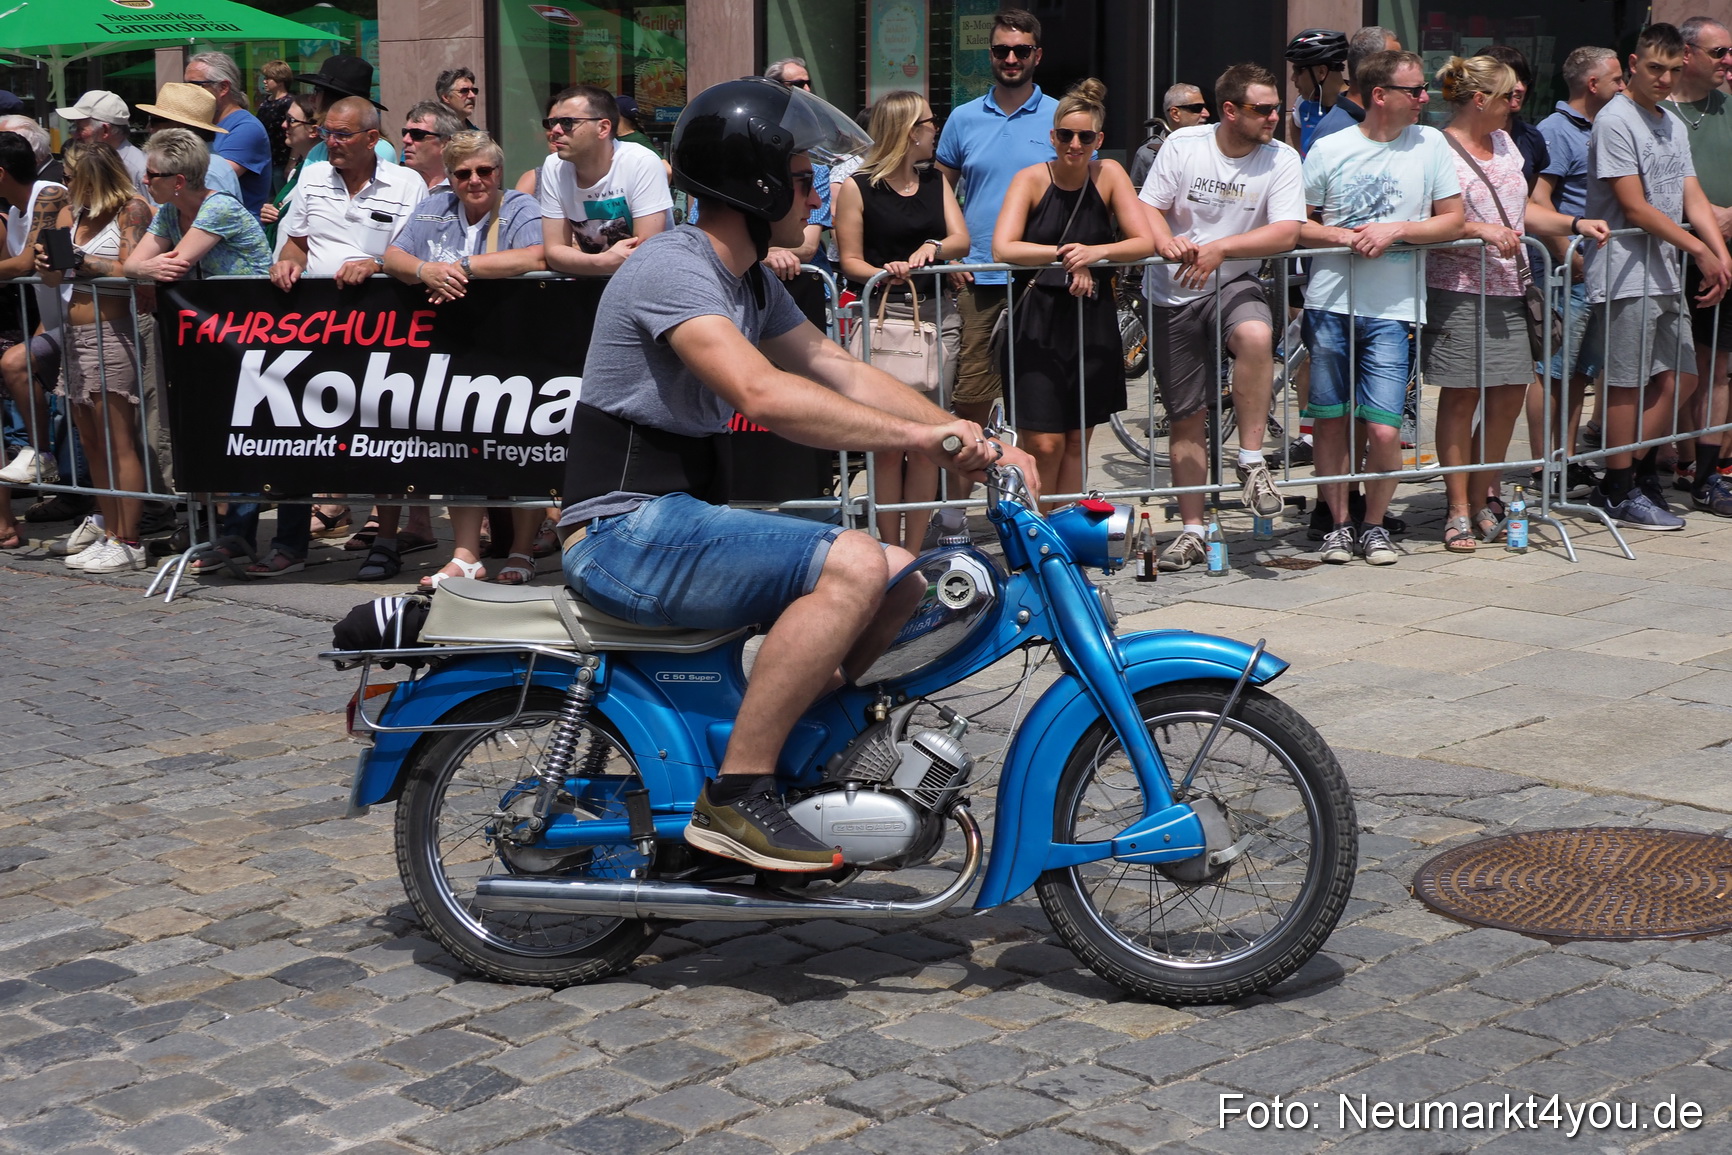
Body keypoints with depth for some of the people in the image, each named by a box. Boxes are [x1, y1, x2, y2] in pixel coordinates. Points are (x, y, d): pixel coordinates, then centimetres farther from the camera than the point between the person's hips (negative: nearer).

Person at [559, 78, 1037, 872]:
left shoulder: (749, 283, 16)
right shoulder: (672, 269, -16)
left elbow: (840, 371, 13)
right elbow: (764, 395, -30)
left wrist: (977, 441, 1)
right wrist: (920, 437, -31)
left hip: (680, 520, 10)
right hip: (624, 534, -10)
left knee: (906, 578, 5)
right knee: (852, 565, -26)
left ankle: (792, 747, 12)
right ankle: (734, 797, -23)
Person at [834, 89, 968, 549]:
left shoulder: (936, 182, 17)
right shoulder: (857, 188, 2)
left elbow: (961, 239, 4)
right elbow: (850, 261, -1)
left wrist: (933, 247, -17)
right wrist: (885, 273, -21)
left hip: (937, 313, 4)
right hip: (883, 315, -4)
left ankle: (915, 553, 4)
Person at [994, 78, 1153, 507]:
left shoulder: (1108, 174, 0)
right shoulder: (1032, 179, -6)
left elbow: (1145, 243, -6)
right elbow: (1002, 249, -17)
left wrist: (1097, 252, -22)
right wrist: (1066, 254, -22)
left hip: (1093, 322, 3)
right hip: (1038, 322, -3)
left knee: (1076, 443, 8)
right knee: (1044, 445, -8)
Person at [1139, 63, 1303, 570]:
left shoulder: (1282, 160, -6)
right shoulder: (1183, 144, -4)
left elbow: (1287, 233, -16)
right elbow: (1148, 208, 0)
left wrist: (1220, 248, -28)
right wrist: (1166, 241, -23)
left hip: (1234, 282, -1)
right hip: (1172, 295, 1)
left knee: (1256, 336, -37)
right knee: (1187, 419, 5)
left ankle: (1251, 461, -21)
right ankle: (1192, 531, 18)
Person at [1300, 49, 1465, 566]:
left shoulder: (1430, 144, 4)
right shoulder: (1329, 150, 2)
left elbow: (1453, 221, 5)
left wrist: (1395, 230, -10)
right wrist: (1346, 237, -11)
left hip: (1391, 310, 0)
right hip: (1329, 304, 1)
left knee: (1384, 431, -8)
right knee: (1330, 422, 7)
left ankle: (1375, 523, 13)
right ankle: (1338, 522, 22)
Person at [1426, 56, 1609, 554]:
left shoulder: (1504, 143, 17)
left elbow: (1522, 211, 23)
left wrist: (1576, 225, 12)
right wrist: (1482, 230, -25)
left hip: (1507, 289, 8)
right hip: (1458, 289, -8)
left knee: (1509, 392, 5)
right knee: (1461, 396, -3)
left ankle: (1484, 496, 19)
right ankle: (1459, 511, 4)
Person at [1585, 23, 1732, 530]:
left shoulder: (1674, 125, 16)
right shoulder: (1615, 121, -10)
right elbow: (1633, 207, -14)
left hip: (1664, 273, 8)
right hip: (1626, 273, -8)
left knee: (1667, 377, 8)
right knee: (1627, 382, -3)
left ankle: (1644, 477, 18)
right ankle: (1619, 493, 4)